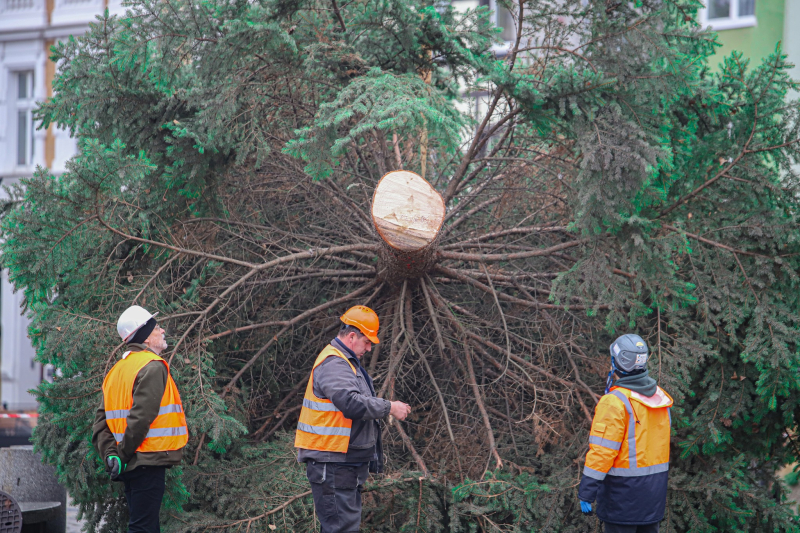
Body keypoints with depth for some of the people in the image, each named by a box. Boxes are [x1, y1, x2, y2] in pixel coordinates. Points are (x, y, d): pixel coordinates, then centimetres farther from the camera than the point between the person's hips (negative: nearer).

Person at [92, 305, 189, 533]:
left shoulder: (117, 370, 16)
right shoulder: (152, 367, -12)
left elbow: (101, 423, 10)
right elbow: (141, 418, -21)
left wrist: (110, 456, 2)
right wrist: (123, 454, -14)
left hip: (130, 467, 9)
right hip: (148, 462, -9)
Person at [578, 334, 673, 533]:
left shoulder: (615, 402, -19)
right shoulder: (659, 396, 5)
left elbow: (601, 452, -21)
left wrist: (586, 494, -18)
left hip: (623, 488, -7)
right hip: (655, 484, 7)